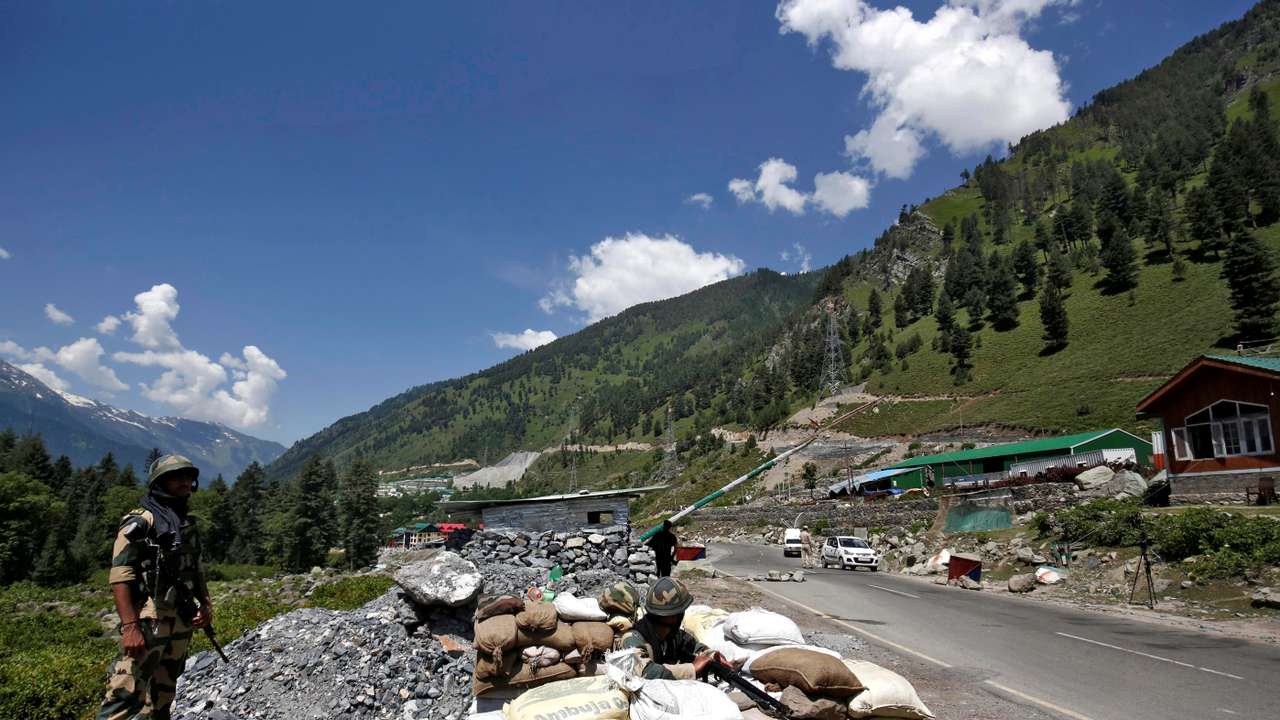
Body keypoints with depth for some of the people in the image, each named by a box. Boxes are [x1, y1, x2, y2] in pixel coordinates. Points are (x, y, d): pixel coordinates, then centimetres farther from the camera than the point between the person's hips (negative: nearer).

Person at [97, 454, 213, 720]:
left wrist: (206, 605, 8)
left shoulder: (188, 525, 14)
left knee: (163, 696, 16)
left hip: (181, 622, 8)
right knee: (126, 696, -12)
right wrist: (130, 627, -24)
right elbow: (119, 576, -17)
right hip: (148, 621, -8)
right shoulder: (140, 523, -10)